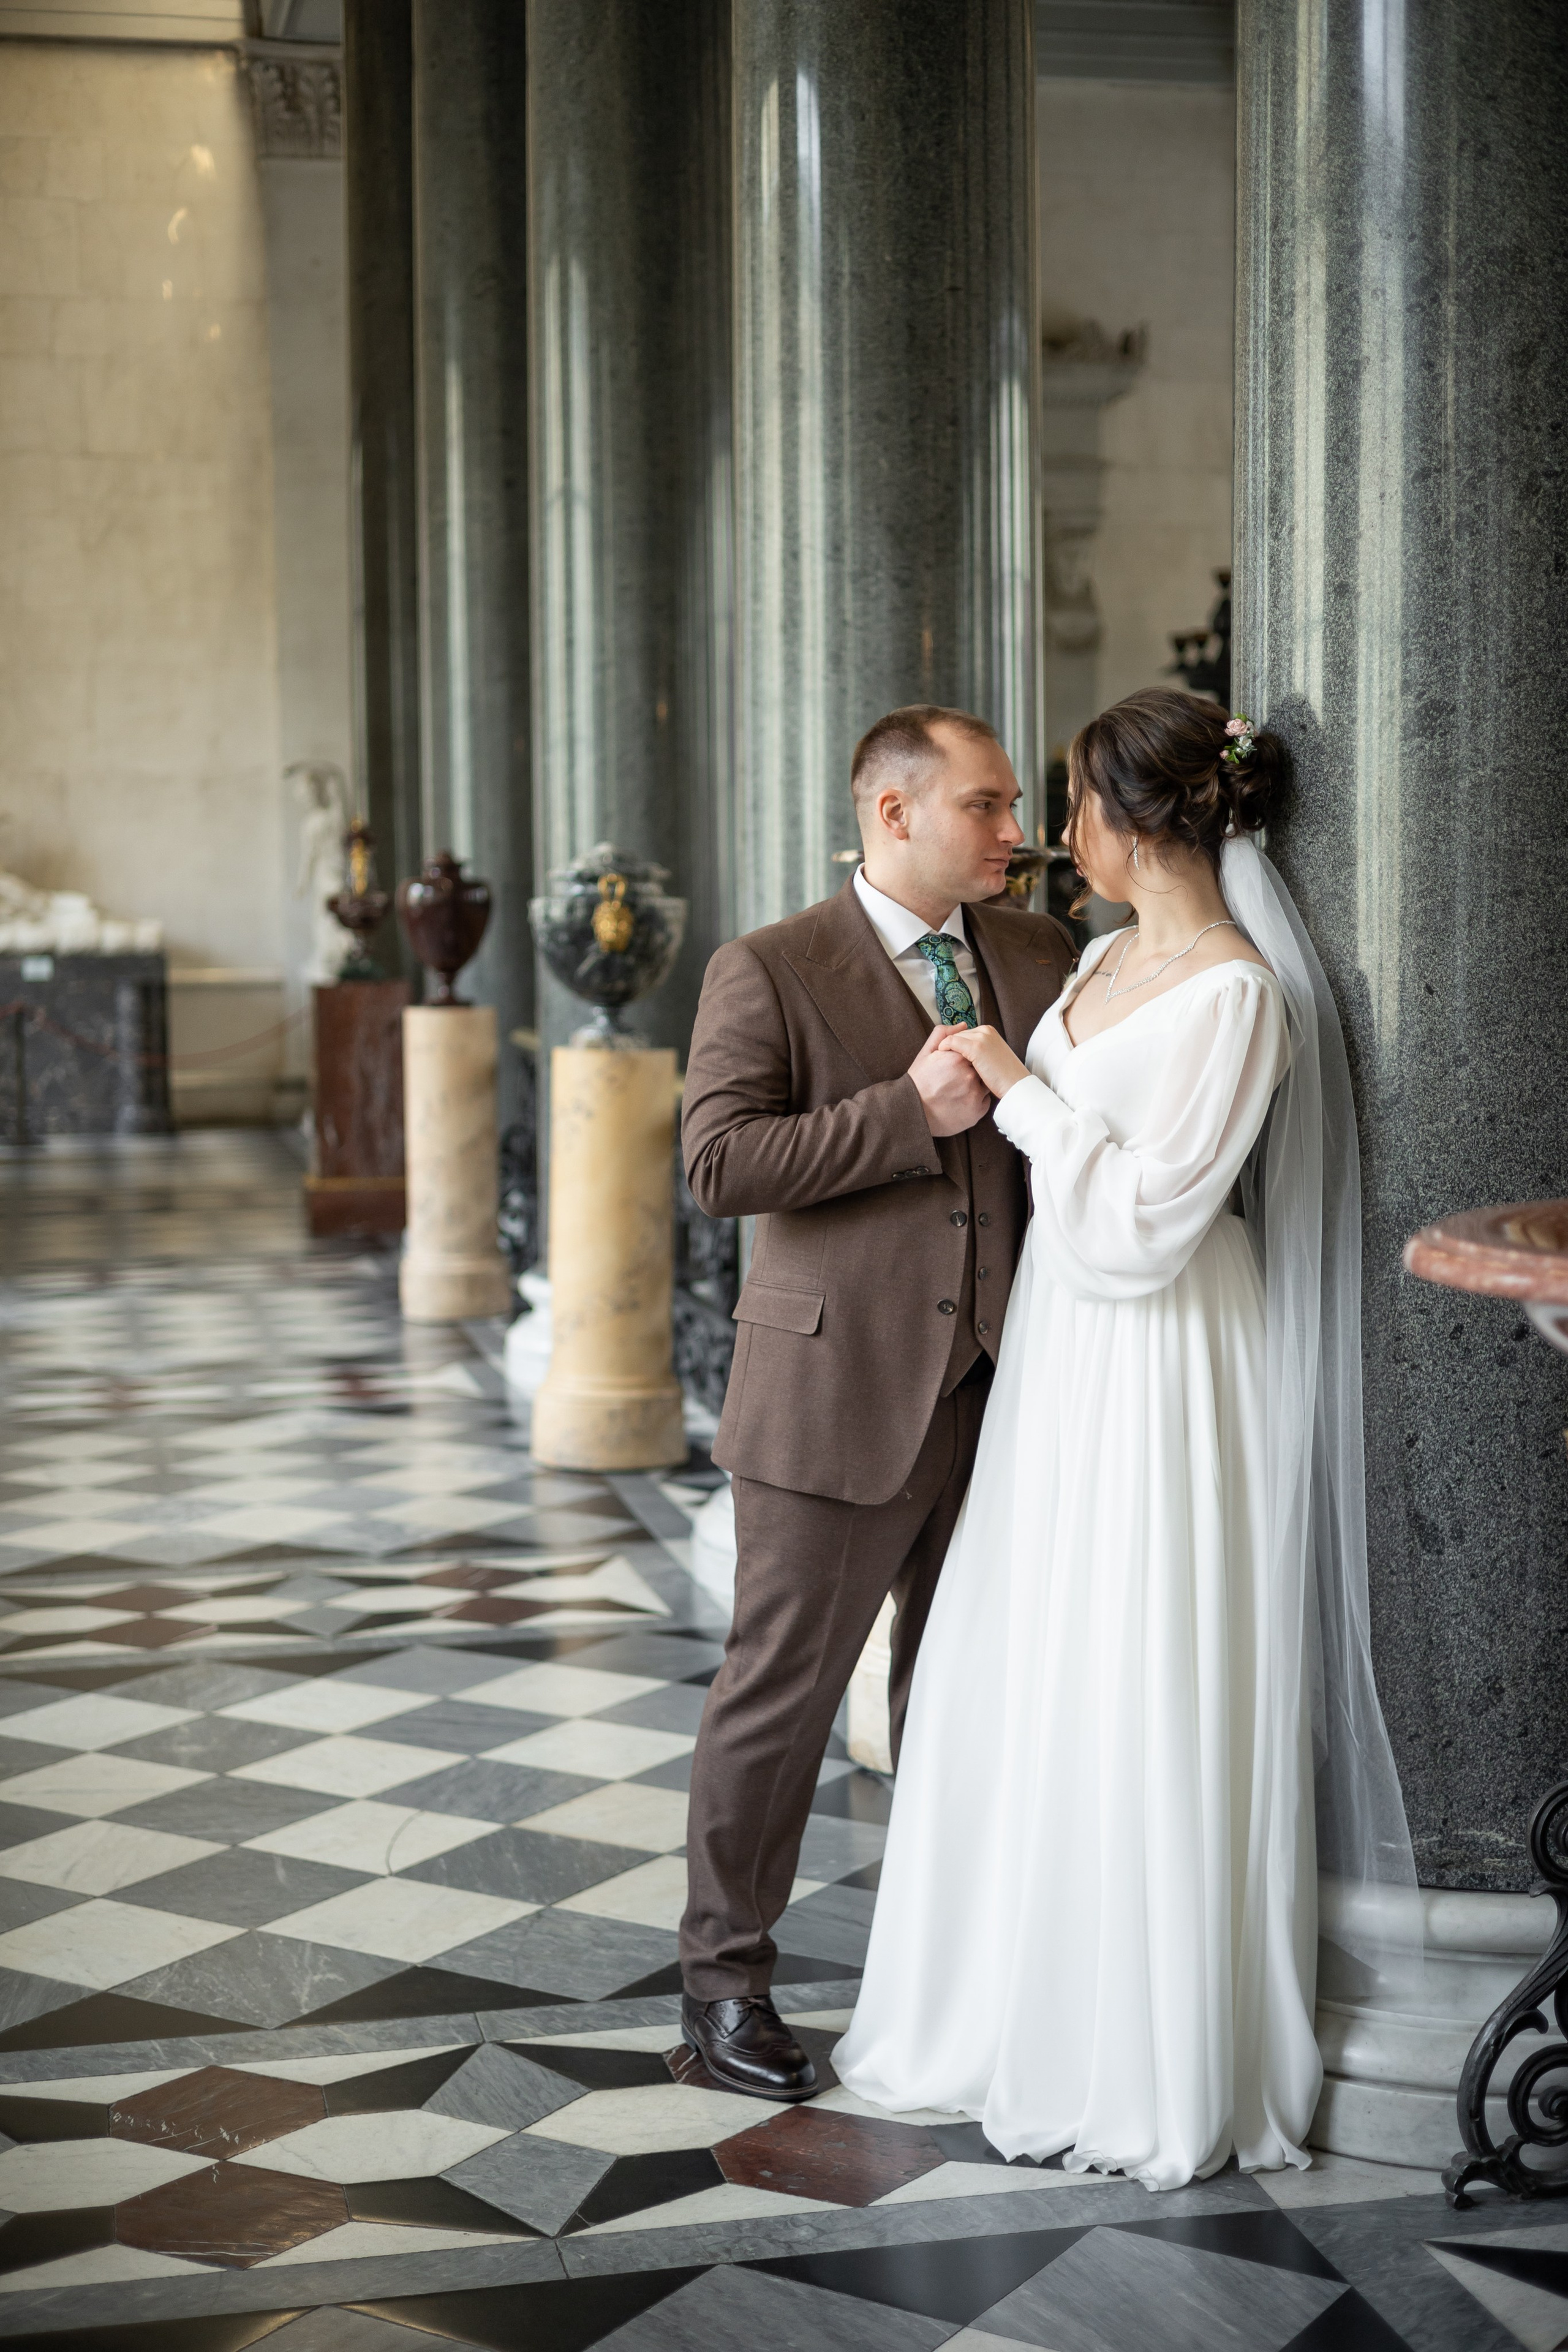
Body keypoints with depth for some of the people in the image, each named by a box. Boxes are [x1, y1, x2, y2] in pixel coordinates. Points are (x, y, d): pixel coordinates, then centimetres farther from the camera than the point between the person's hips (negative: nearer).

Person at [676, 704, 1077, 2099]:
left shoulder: (1040, 956, 10)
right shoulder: (770, 973, -6)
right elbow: (719, 1162, -17)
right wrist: (908, 1112, -21)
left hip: (997, 1393, 5)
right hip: (841, 1396, -5)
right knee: (780, 1695, 3)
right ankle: (726, 1978, 18)